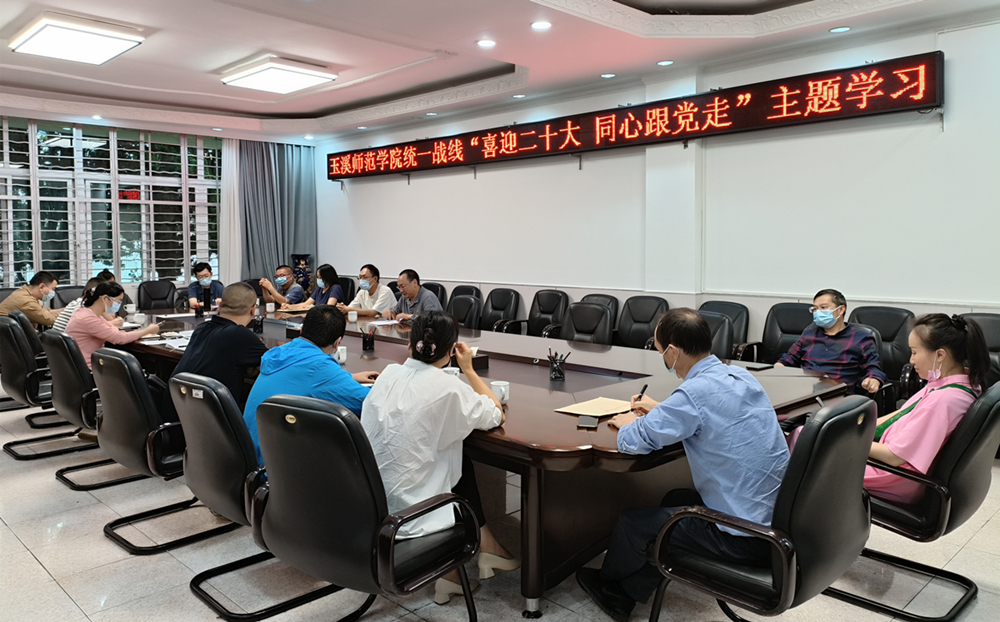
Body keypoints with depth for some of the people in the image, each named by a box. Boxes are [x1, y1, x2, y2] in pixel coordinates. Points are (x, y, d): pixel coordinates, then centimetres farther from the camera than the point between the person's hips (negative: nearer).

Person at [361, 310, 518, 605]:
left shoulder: (388, 374, -1)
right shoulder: (448, 388, -18)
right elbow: (496, 415, -3)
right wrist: (468, 368, 3)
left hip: (369, 502, 6)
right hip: (406, 511, -6)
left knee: (460, 464, 18)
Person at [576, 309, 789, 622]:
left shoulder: (695, 393, -24)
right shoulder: (741, 376, 2)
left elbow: (632, 442, -18)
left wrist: (628, 423, 4)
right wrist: (660, 410, 21)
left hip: (747, 538, -8)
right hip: (778, 516, 8)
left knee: (633, 521, 7)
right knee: (674, 500, 26)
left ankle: (609, 587, 37)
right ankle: (626, 594, 35)